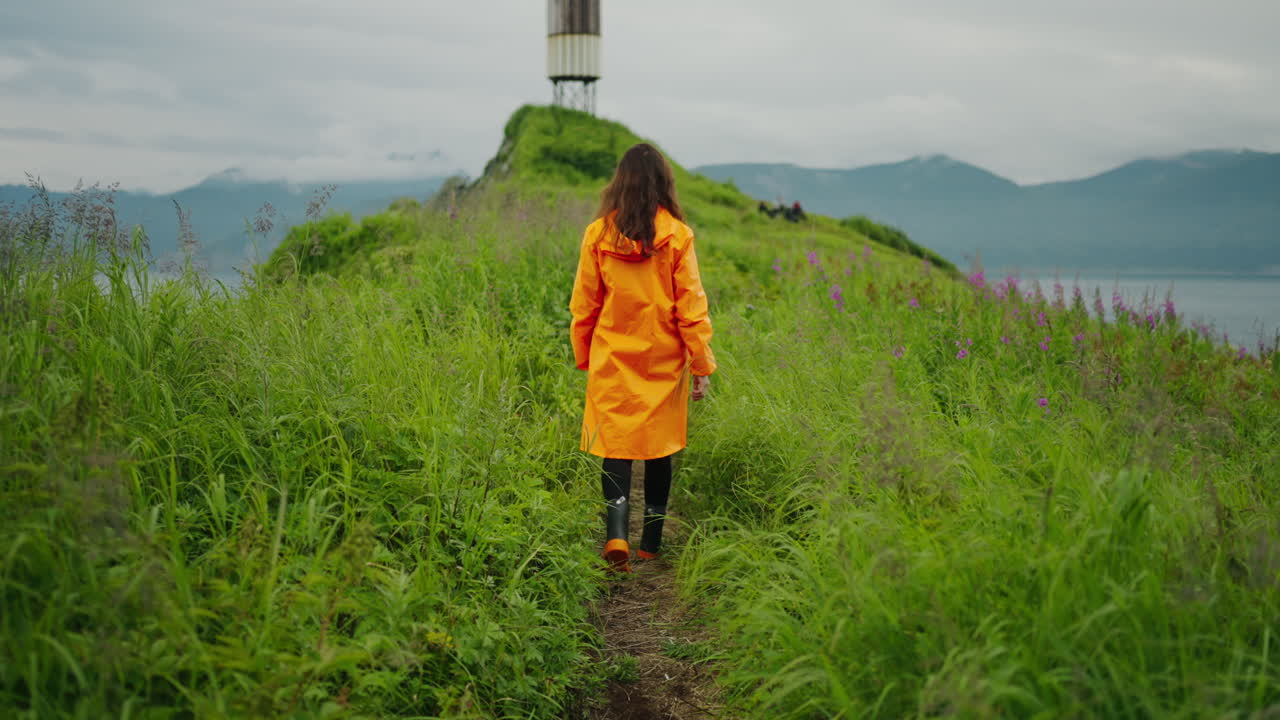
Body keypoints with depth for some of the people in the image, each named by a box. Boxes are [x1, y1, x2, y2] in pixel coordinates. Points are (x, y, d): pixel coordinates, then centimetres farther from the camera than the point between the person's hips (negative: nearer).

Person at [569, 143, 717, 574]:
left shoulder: (598, 234, -2)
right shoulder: (677, 235, -6)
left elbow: (583, 306, 4)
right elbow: (690, 306, -5)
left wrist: (584, 359, 16)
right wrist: (702, 365, 1)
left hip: (612, 360, 0)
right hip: (664, 361, 0)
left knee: (616, 444, 3)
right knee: (660, 449, 12)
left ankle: (617, 534, -17)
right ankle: (650, 543, 19)